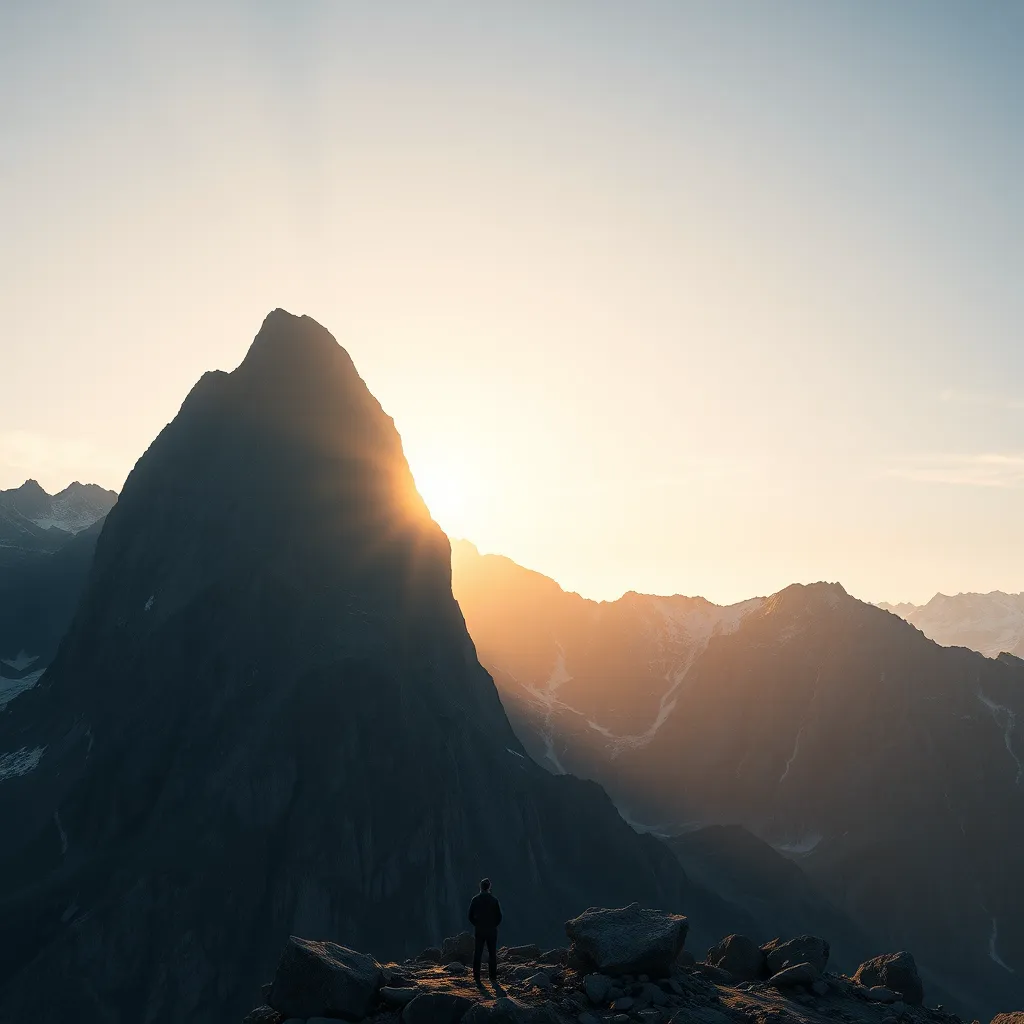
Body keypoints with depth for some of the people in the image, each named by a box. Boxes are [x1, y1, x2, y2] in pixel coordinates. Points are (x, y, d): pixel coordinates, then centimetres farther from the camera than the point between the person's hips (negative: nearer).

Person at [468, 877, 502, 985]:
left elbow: (470, 916, -2)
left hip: (479, 930, 1)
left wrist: (476, 925, 10)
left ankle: (477, 978, 6)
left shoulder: (475, 899, -3)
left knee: (477, 954, 7)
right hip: (492, 930, 0)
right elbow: (499, 916, -3)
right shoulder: (494, 899, -4)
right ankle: (493, 978, 3)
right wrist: (493, 925, 10)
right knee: (492, 955, 5)